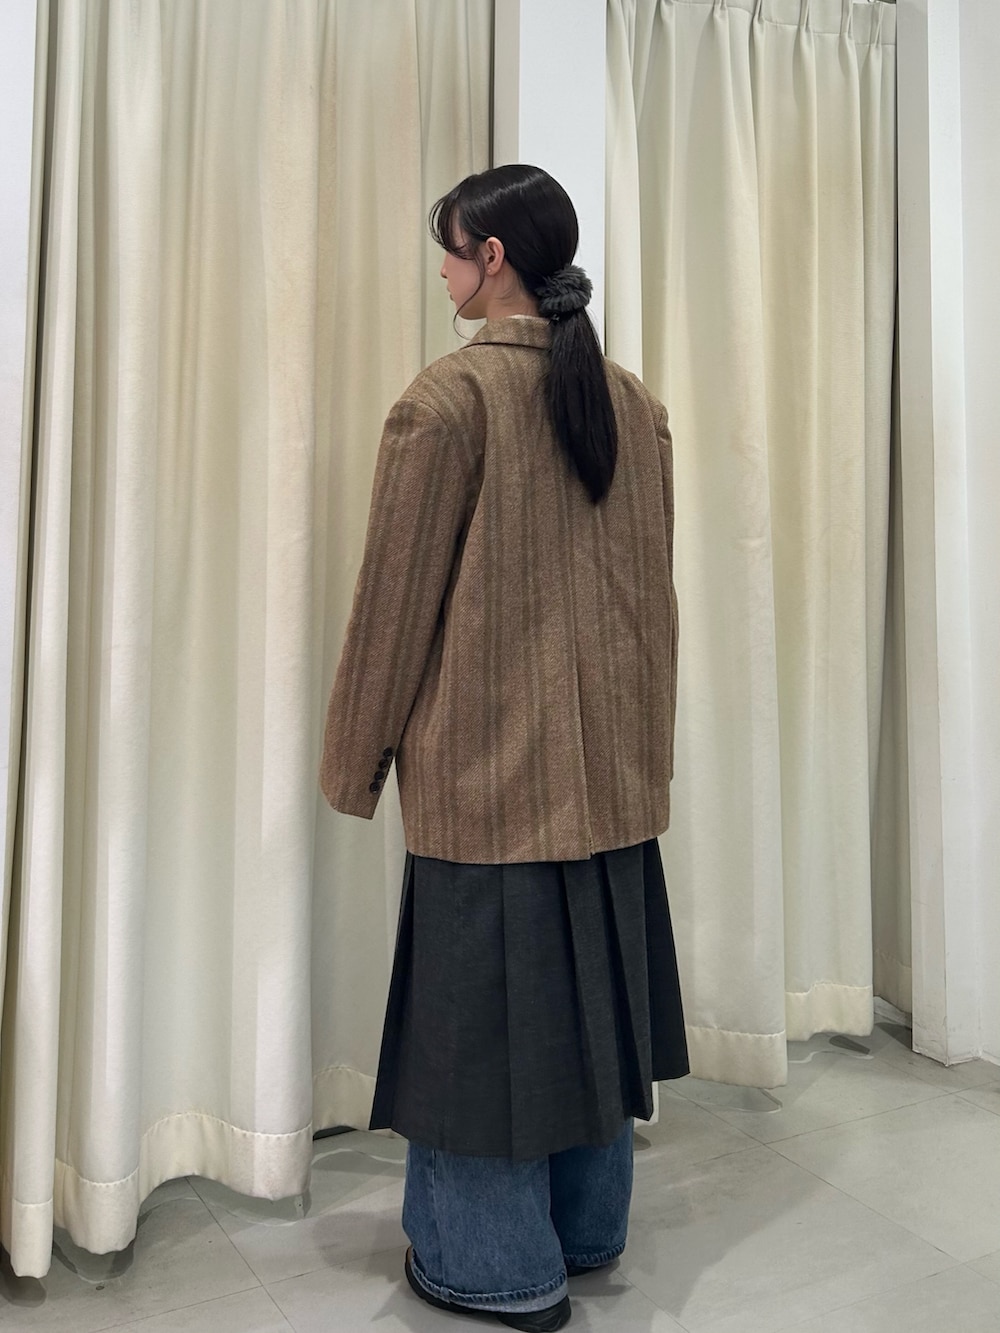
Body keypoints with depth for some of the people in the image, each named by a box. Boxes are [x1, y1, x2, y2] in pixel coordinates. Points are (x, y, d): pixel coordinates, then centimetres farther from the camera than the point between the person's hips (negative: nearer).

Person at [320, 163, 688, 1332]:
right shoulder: (634, 403, 6)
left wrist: (357, 757, 0)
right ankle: (588, 1228, 34)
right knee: (586, 985, 17)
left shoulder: (449, 398, -14)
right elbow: (655, 588, 12)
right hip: (612, 759, 7)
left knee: (483, 990, 7)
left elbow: (396, 596, -11)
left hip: (485, 764, -6)